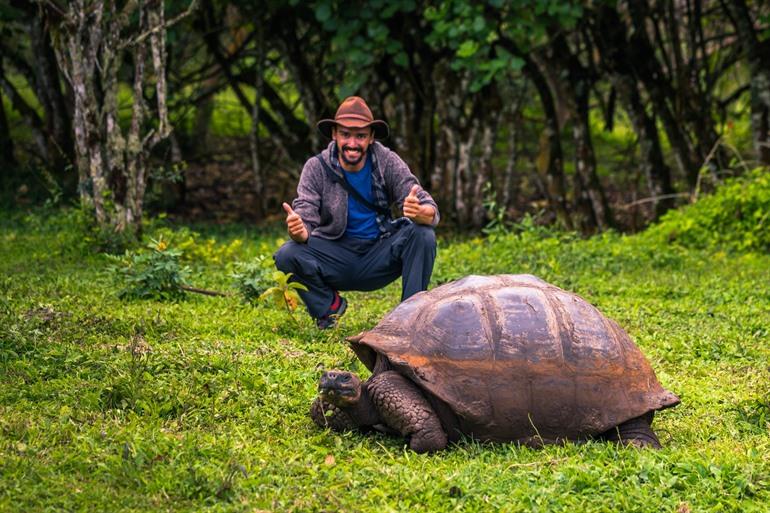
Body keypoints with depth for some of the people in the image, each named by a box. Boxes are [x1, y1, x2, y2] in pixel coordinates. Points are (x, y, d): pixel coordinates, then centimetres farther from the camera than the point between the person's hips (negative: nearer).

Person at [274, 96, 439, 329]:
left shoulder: (388, 162, -9)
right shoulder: (317, 168, -10)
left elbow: (431, 211, -17)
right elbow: (305, 220, -19)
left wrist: (421, 213, -43)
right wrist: (298, 230, -45)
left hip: (381, 256, 0)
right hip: (336, 255, 0)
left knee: (422, 233, -25)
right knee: (286, 255, -26)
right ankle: (329, 305, 3)